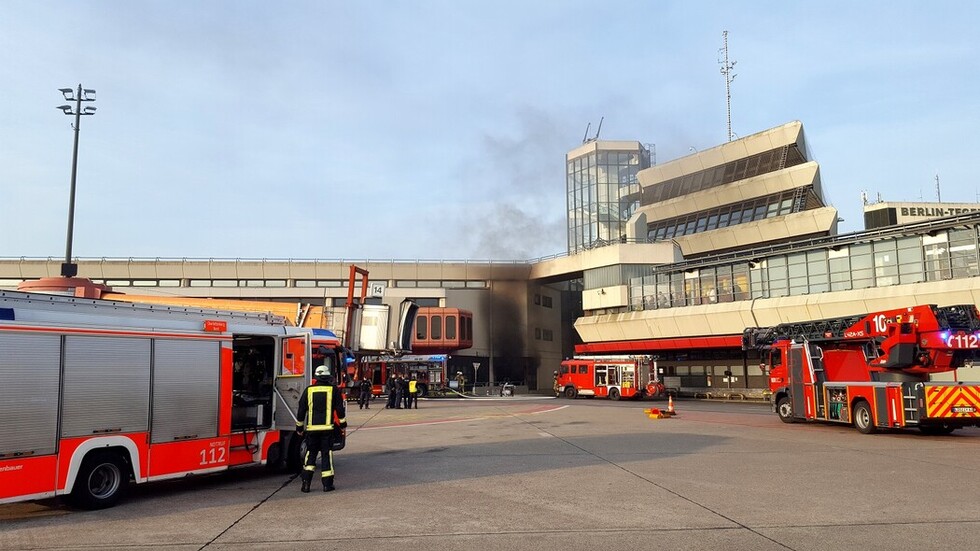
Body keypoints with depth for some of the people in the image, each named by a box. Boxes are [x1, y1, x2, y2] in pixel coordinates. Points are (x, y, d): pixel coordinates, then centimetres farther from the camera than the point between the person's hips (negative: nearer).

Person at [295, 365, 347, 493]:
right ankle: (327, 484, 2)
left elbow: (301, 410, 7)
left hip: (311, 428, 2)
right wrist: (342, 423, 14)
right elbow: (340, 408, 2)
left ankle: (306, 483, 6)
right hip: (327, 428, -2)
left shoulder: (308, 390, 4)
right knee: (327, 454, 3)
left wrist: (299, 427, 16)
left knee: (310, 453, 13)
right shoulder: (334, 390, -1)